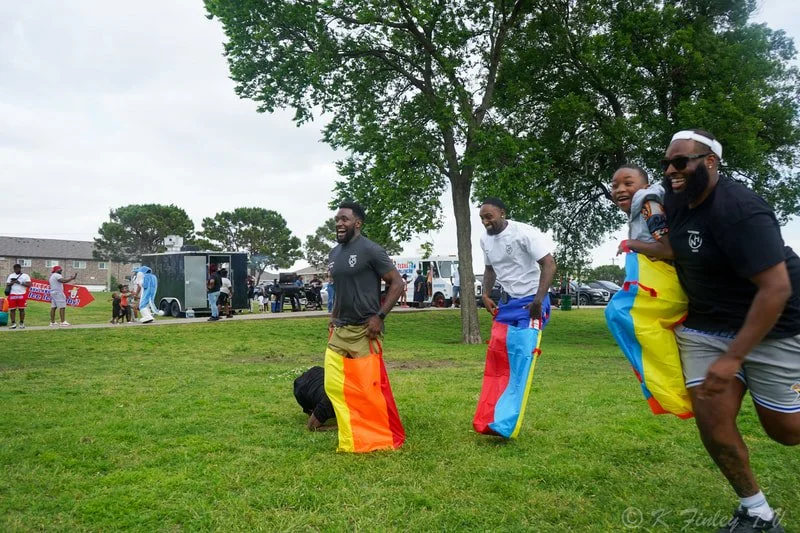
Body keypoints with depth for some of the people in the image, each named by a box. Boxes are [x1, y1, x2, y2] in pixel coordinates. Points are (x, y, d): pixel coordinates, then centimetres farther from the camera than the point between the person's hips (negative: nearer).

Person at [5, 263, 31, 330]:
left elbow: (29, 285, -3)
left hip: (22, 295, -2)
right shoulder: (11, 275, 15)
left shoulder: (25, 276, 5)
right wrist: (11, 283, -8)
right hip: (12, 294, 2)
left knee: (21, 309, 1)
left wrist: (20, 283, -14)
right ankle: (13, 323, 3)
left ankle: (22, 323, 7)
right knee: (12, 309, -1)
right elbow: (7, 284, 13)